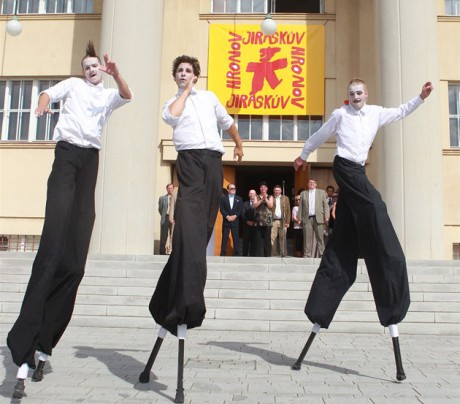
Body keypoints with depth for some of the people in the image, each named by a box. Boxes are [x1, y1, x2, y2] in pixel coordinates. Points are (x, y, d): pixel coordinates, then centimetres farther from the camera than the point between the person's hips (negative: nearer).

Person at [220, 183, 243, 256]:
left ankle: (236, 254, 1)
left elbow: (240, 209, 3)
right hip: (226, 221, -1)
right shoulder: (223, 198, 9)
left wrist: (235, 216, -11)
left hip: (235, 221, 1)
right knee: (224, 238, -1)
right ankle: (223, 254, 0)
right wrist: (227, 217, -13)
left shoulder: (239, 199, 12)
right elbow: (222, 209, -1)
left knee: (236, 238, -1)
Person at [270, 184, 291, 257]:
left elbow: (288, 211, 7)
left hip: (283, 221, 0)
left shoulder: (285, 198, 11)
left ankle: (283, 254, 7)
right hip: (273, 221, 0)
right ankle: (273, 255, 1)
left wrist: (288, 222, -1)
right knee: (272, 239, -4)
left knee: (282, 239, 1)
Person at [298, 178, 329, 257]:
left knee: (320, 238, -1)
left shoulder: (321, 192, 12)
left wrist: (326, 217, -4)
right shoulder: (303, 193, 15)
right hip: (307, 219, 1)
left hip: (318, 218, -1)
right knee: (307, 238, 0)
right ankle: (307, 255, 4)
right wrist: (300, 218, 3)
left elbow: (325, 205, 6)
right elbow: (300, 207, 11)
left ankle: (322, 254, 4)